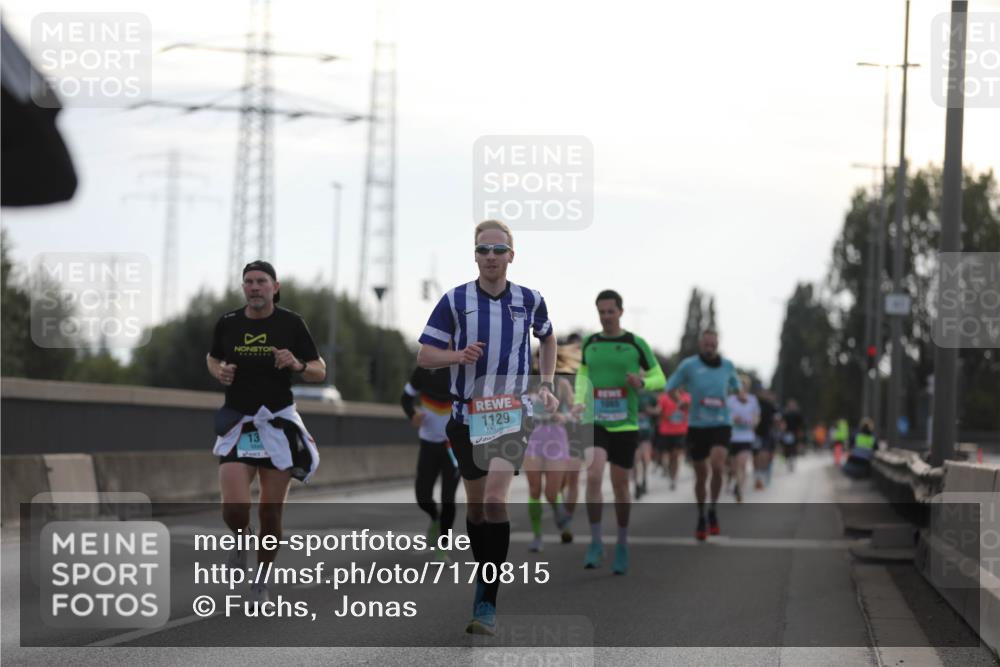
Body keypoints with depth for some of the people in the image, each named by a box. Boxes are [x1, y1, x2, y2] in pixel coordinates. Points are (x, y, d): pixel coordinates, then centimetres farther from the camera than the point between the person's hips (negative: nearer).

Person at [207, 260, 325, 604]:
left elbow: (319, 371, 1)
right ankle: (241, 538, 22)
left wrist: (297, 366, -20)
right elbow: (212, 357, 20)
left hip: (278, 423, -1)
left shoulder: (291, 323, -3)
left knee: (270, 513, 2)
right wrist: (219, 372, -2)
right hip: (237, 424, 1)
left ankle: (261, 581, 23)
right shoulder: (227, 323, 1)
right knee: (234, 510, -14)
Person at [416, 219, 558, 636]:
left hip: (511, 413, -1)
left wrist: (546, 385, 14)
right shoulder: (455, 300, -2)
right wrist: (458, 355, -20)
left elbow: (547, 338, 24)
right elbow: (424, 356, -1)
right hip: (467, 414, 2)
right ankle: (486, 582, 30)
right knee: (475, 504, 10)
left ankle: (486, 604, -19)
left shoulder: (530, 300, 3)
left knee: (494, 499, -18)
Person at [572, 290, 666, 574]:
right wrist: (579, 401, 2)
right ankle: (596, 543, -9)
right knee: (593, 476, -19)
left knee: (620, 484, 6)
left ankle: (622, 545, 23)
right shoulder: (589, 343, 6)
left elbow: (659, 378, 5)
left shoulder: (636, 344, -1)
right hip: (595, 422, 1)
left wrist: (642, 383, -17)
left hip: (625, 425, -1)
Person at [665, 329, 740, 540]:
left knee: (717, 466, -22)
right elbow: (670, 388, 4)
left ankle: (713, 510, -1)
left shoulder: (727, 366, 7)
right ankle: (701, 517, 26)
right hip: (697, 426, 0)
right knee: (701, 475, 7)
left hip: (721, 424, 0)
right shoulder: (689, 365, -1)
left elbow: (736, 387, 23)